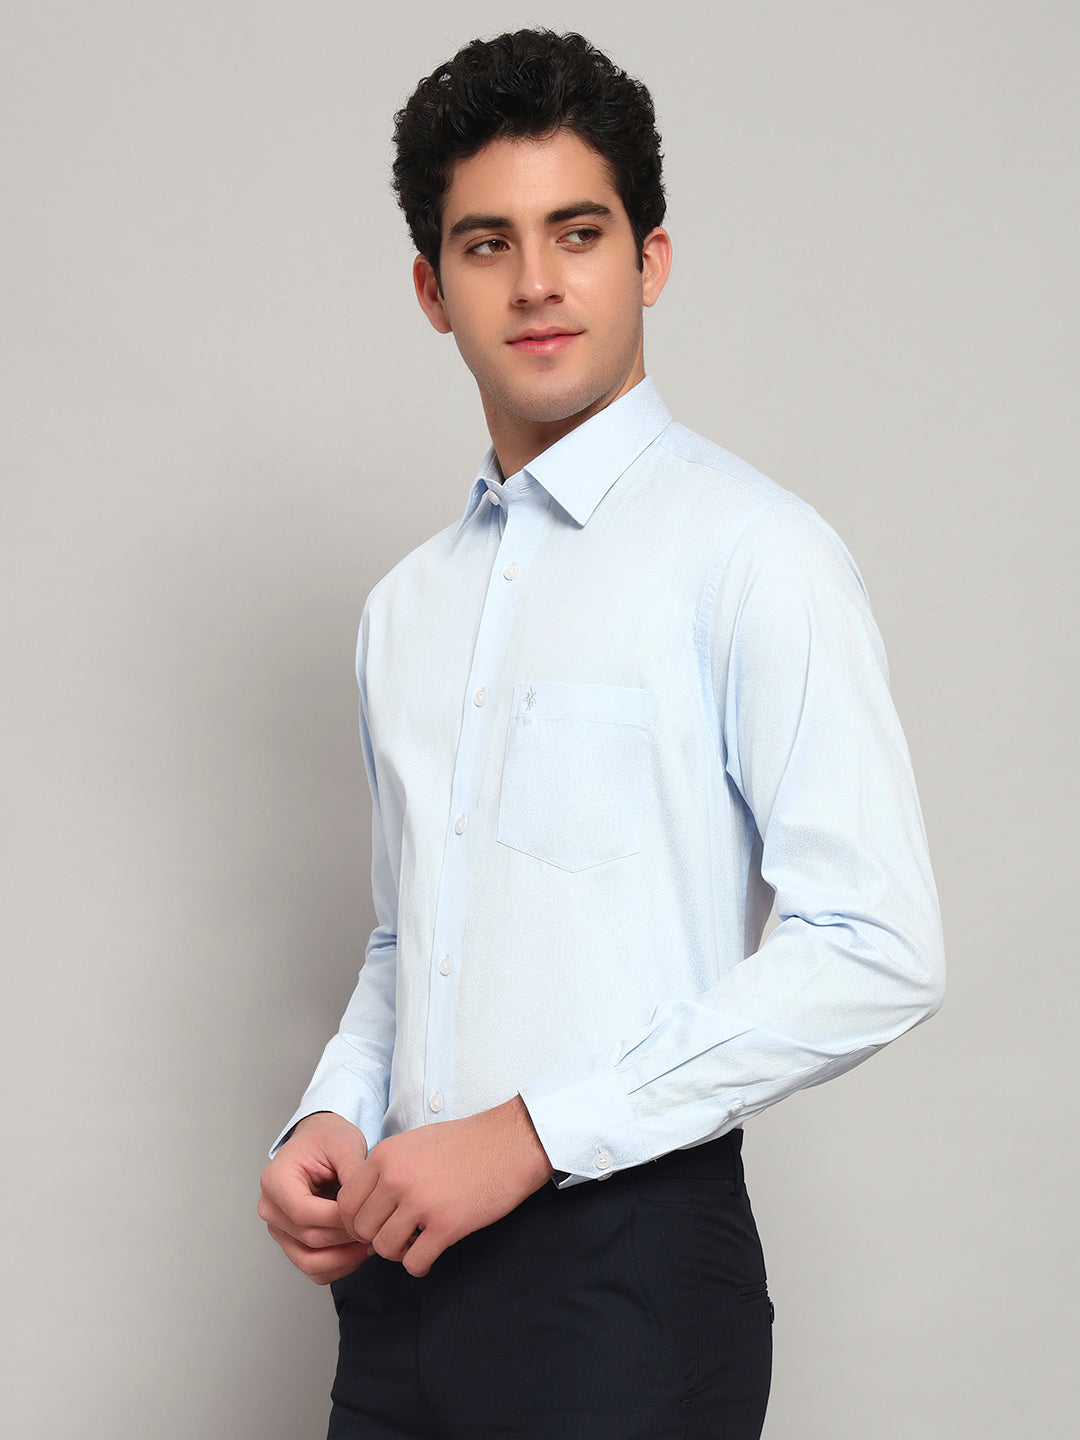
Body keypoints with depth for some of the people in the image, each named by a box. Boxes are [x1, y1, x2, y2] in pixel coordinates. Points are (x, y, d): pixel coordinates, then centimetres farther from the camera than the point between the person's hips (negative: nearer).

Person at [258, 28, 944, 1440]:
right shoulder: (406, 606, 14)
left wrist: (527, 1136, -16)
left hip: (629, 1261, -6)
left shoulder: (750, 551, -8)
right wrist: (331, 1119, 3)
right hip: (406, 1264, 6)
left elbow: (874, 951, -16)